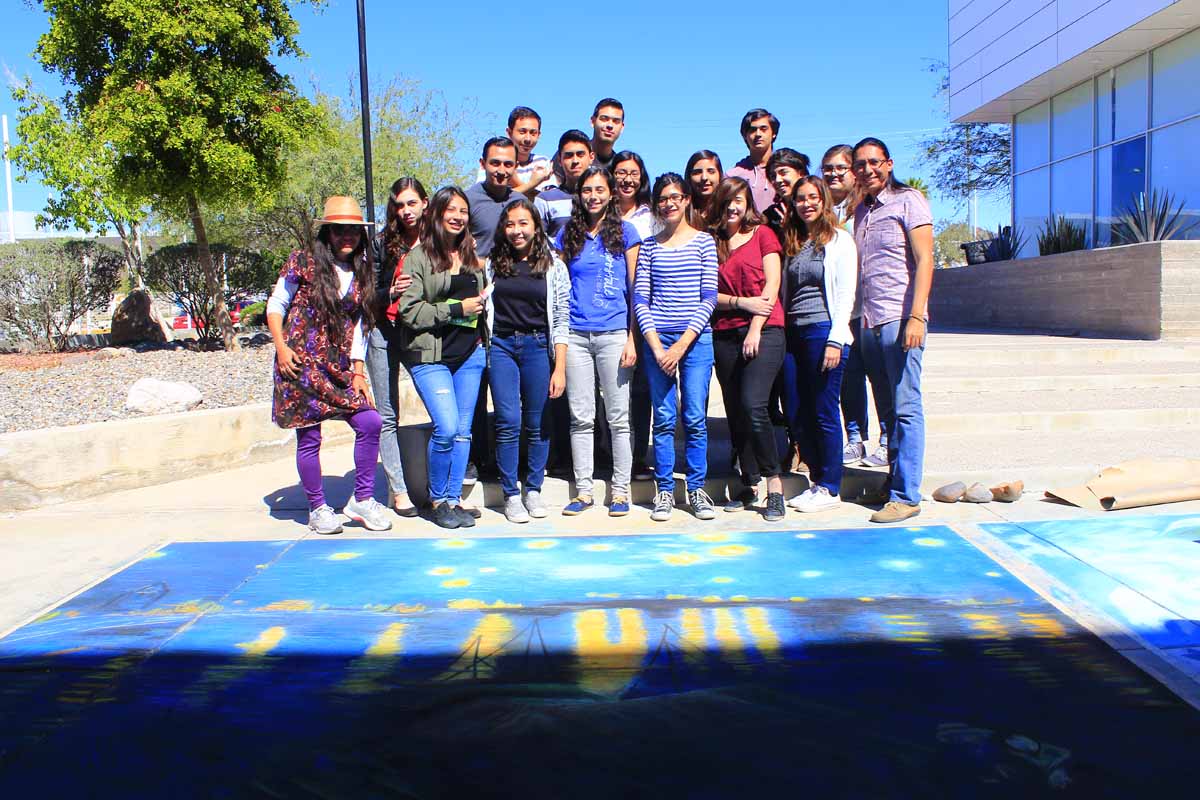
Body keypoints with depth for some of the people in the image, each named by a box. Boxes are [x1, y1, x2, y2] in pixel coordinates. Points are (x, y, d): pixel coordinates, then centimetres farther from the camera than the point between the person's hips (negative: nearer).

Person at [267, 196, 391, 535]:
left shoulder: (361, 274, 11)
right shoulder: (303, 262, -2)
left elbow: (358, 326, 13)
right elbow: (275, 306, 2)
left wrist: (359, 369, 6)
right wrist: (281, 347, -10)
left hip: (339, 367, 4)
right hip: (300, 364, -4)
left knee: (370, 423, -8)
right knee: (309, 437, 0)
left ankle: (362, 499, 7)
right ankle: (318, 509, 15)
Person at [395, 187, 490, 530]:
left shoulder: (473, 255, 14)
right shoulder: (419, 256, -3)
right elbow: (408, 311, -11)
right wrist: (456, 310, -13)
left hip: (470, 352, 5)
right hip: (430, 355, -5)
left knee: (463, 430, 5)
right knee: (446, 428, -15)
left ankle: (454, 499, 17)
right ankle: (437, 499, 6)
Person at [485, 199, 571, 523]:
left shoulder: (553, 265, 1)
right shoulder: (493, 264, 7)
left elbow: (561, 320, -1)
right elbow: (483, 310, 12)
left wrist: (559, 368, -5)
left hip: (538, 346, -1)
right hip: (501, 346, 1)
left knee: (537, 424, 5)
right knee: (508, 421, -3)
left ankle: (533, 490, 20)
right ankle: (511, 494, 8)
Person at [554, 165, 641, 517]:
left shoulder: (624, 231, 4)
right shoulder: (568, 234, 11)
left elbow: (635, 288, 2)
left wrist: (632, 338, -5)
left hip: (614, 334, -2)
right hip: (576, 335, 2)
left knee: (618, 417, 2)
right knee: (580, 417, 5)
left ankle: (620, 490, 12)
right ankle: (583, 490, 13)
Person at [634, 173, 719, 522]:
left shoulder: (704, 241, 6)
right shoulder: (649, 246, 10)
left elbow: (709, 297, -1)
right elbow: (640, 299, 5)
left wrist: (682, 344, -9)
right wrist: (657, 346, -7)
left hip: (695, 339, -1)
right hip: (656, 340, 1)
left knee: (696, 418, -2)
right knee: (663, 419, 3)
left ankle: (696, 489, 10)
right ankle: (665, 491, 11)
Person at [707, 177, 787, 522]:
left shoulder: (762, 233, 7)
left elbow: (772, 284, -2)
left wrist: (755, 328, -11)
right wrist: (741, 302, -10)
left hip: (764, 330, -4)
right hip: (725, 335, 4)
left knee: (753, 405, -19)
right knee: (735, 413, 5)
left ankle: (774, 484, -8)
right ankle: (749, 484, 17)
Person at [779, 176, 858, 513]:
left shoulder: (839, 240, -2)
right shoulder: (792, 243, 17)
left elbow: (846, 294, -8)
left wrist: (835, 340, -15)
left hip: (823, 332, -6)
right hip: (793, 334, 7)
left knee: (824, 413, -2)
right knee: (796, 414, 6)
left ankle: (830, 488, 8)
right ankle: (817, 480, 19)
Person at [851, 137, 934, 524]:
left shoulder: (908, 200, 0)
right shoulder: (861, 211, 19)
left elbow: (924, 260, -9)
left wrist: (916, 316, -18)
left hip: (900, 319, -7)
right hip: (870, 322, 7)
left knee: (906, 409, -6)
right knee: (887, 411, 9)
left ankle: (906, 495, -4)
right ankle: (895, 481, 16)